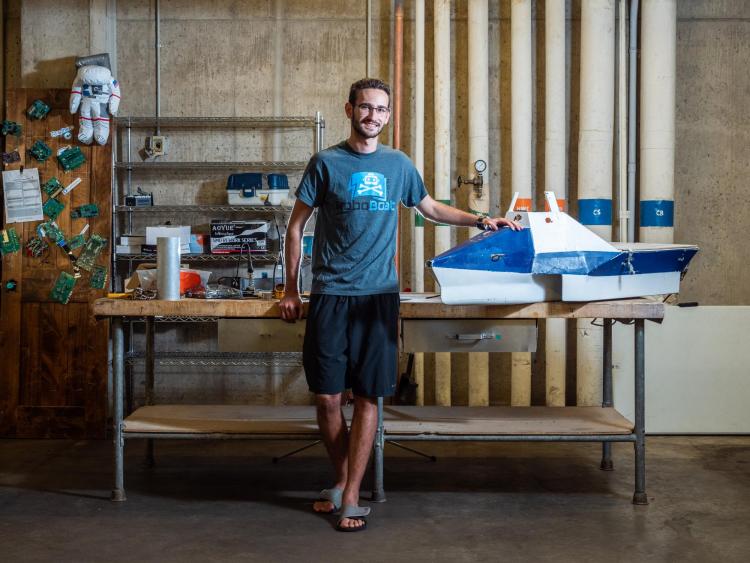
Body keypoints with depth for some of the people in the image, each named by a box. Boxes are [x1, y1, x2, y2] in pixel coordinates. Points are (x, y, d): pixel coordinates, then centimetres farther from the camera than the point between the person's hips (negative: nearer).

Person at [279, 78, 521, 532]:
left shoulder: (398, 164, 11)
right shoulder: (326, 163, 3)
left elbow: (431, 208, 26)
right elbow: (296, 226, 7)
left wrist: (480, 221, 13)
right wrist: (291, 289, 3)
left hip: (379, 295, 2)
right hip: (330, 296, -1)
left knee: (368, 396, -1)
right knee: (327, 396, -1)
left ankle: (351, 496, 7)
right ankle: (343, 479, 21)